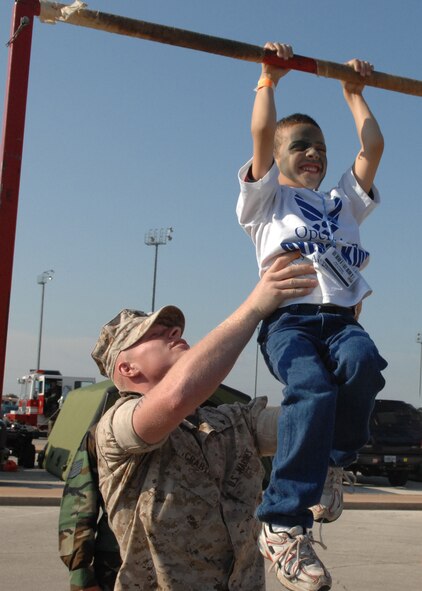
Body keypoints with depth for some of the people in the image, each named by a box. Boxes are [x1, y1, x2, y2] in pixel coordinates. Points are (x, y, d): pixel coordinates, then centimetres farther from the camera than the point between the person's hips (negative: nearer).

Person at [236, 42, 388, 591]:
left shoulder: (342, 202, 33)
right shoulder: (267, 199, 21)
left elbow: (373, 147, 25)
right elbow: (261, 135, 8)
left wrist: (355, 93, 34)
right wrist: (269, 80, 18)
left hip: (342, 318, 4)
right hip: (289, 318, -3)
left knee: (361, 360, -34)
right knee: (312, 386, -34)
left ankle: (333, 461, -13)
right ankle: (284, 524, -30)